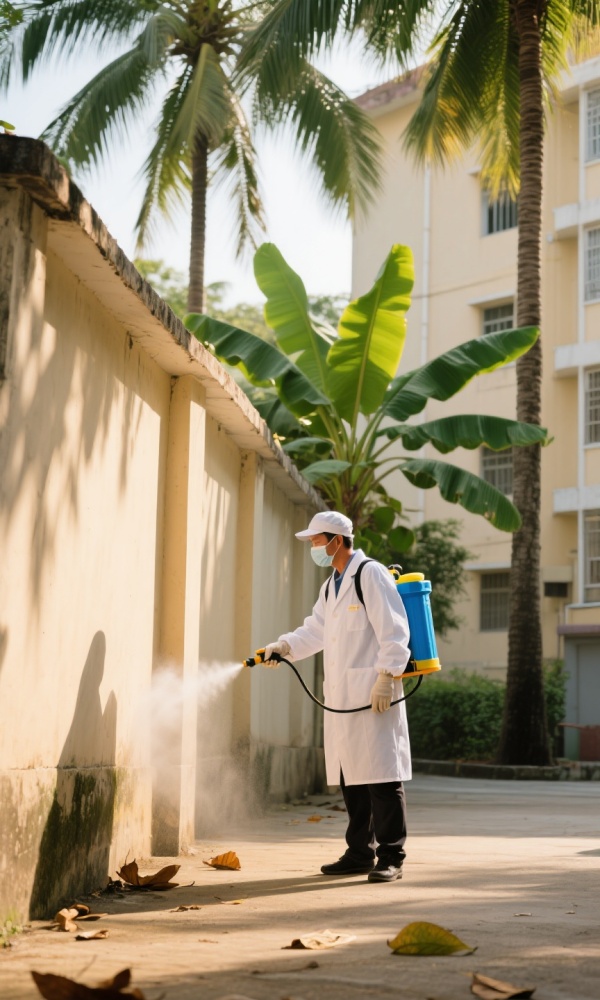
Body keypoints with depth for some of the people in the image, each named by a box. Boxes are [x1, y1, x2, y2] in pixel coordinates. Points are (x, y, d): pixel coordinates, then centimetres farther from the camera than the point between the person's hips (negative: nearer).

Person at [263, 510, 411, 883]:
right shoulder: (332, 585, 20)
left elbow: (394, 632, -13)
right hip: (342, 698, 9)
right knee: (350, 778, 11)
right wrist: (283, 647, 7)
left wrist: (386, 678, -18)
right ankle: (360, 853, 18)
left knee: (382, 777, -6)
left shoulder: (372, 575, -8)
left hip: (374, 696, -9)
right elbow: (316, 631, 22)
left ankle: (391, 858, -2)